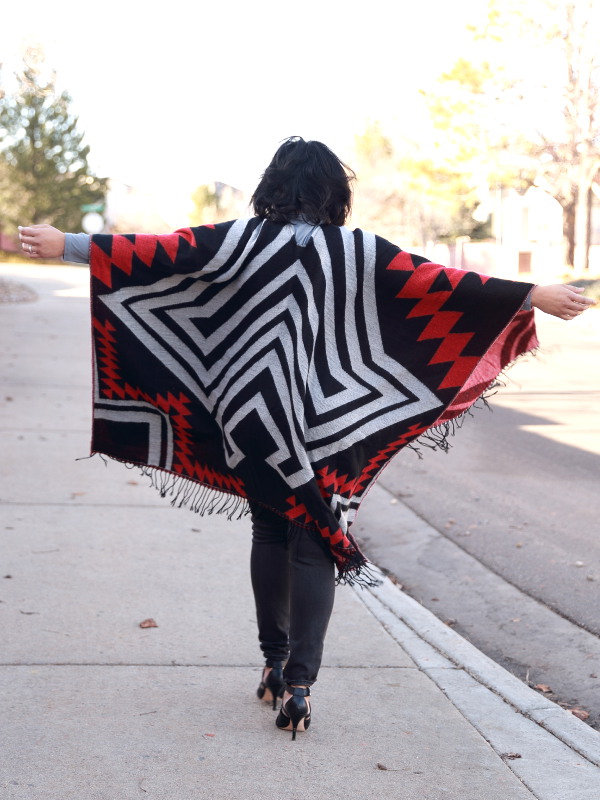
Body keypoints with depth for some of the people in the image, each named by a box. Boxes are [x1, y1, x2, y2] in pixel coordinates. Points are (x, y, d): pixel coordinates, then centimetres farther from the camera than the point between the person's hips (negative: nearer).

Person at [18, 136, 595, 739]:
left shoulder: (244, 239, -3)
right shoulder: (356, 252, -3)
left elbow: (161, 253, -7)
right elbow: (441, 283, -4)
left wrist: (67, 246, -3)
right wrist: (536, 296, 0)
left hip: (256, 418, 2)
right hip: (328, 422, -1)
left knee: (270, 533, 18)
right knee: (315, 544, 2)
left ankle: (274, 662, 25)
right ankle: (298, 684, -5)